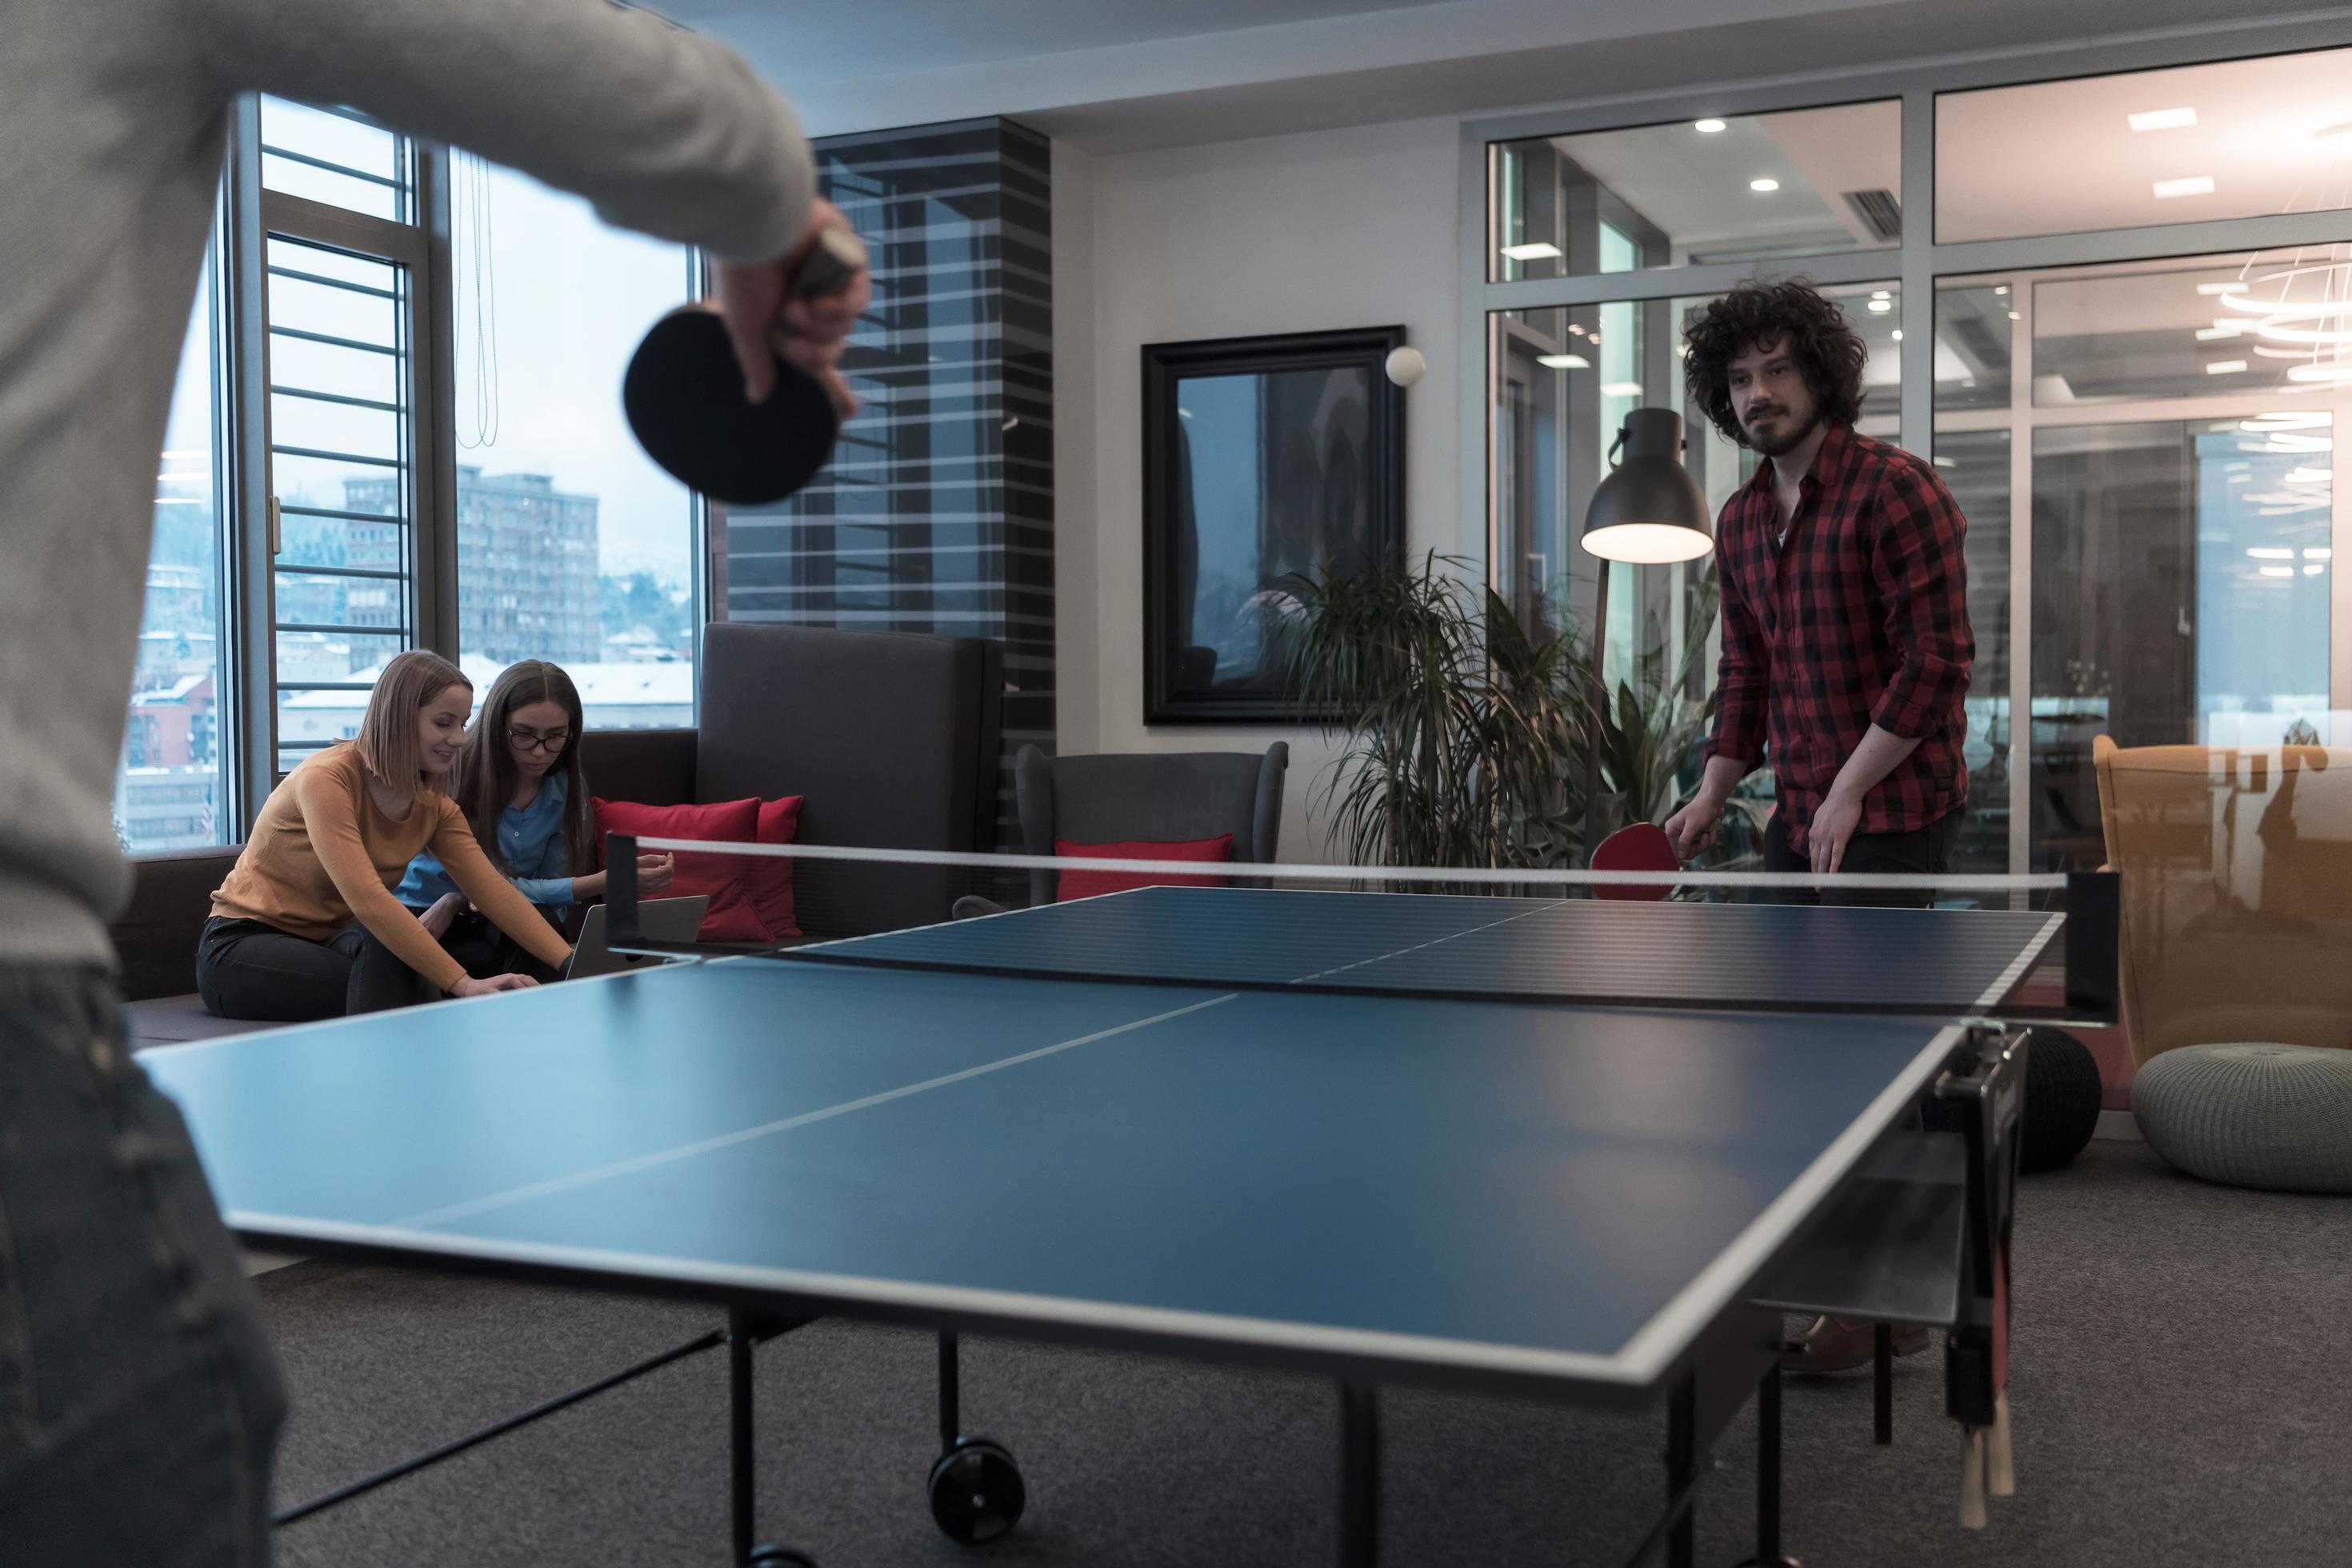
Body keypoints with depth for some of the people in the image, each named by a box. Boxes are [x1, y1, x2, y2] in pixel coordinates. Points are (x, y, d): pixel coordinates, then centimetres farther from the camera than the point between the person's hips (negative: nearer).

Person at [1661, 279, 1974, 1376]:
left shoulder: (1895, 490, -10)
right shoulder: (1740, 522, 13)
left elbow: (1938, 660, -14)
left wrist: (1850, 792, -16)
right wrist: (1712, 795, 10)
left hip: (1890, 816, -7)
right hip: (1798, 818, 7)